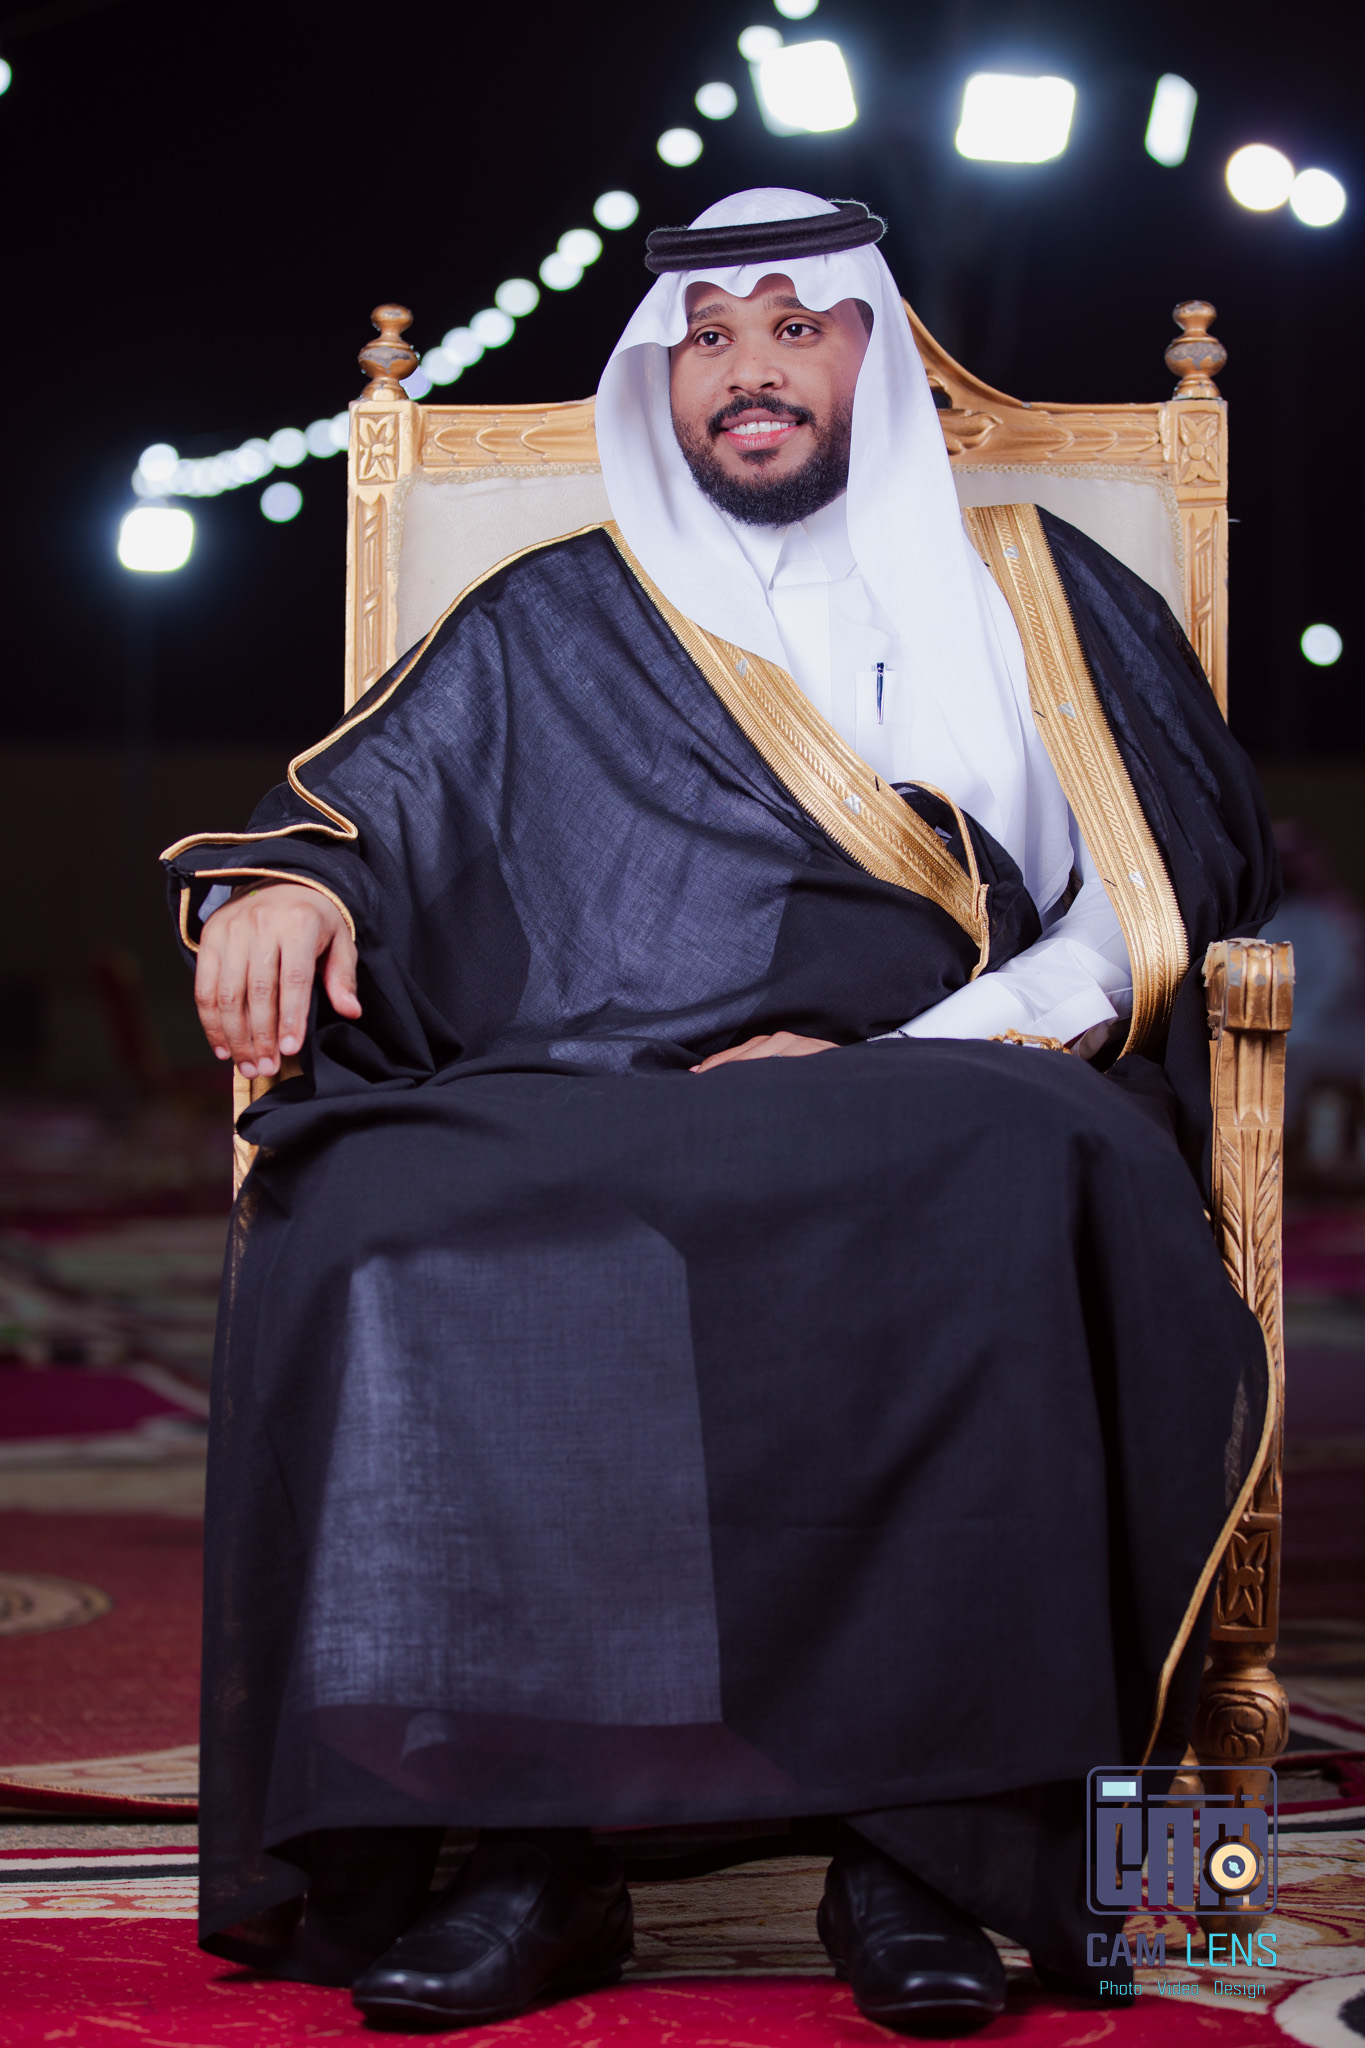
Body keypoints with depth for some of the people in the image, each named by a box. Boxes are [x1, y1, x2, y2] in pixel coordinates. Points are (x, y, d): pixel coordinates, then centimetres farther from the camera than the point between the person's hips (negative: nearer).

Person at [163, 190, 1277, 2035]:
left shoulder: (1037, 600, 23)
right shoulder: (553, 630, 27)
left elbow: (1171, 885, 12)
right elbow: (368, 806, 17)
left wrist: (902, 1058, -4)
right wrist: (290, 880, -9)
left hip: (933, 1102, -1)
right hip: (591, 1105, 1)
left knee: (1018, 1190, -39)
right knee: (376, 1217, -33)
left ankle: (926, 1832, -35)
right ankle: (531, 1830, -33)